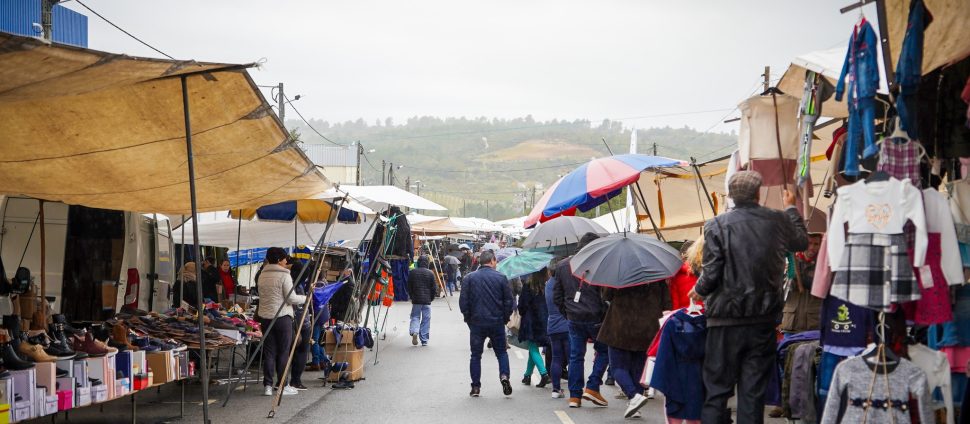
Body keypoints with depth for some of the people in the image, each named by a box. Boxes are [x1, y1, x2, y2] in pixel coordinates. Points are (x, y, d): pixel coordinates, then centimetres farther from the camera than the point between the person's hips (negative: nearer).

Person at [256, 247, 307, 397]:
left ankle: (268, 385, 6)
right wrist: (306, 298, 3)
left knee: (268, 352, 8)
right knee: (283, 352, 3)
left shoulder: (262, 275, 9)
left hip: (264, 317, 6)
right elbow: (291, 298, -12)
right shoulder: (284, 275, -10)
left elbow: (263, 295, 14)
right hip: (282, 317, -5)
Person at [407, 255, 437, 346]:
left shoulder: (412, 272, 0)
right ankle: (424, 340, 6)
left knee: (415, 317, 11)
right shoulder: (430, 273, -4)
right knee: (426, 319, 6)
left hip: (416, 299, 1)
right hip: (427, 301, -1)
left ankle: (414, 331, -17)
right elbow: (434, 288, -1)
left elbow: (409, 287, 4)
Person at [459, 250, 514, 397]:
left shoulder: (469, 278, -1)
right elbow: (509, 301, -2)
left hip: (476, 323, 1)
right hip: (497, 322, -1)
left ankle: (475, 387, 6)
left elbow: (463, 301, -2)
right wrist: (505, 318, 11)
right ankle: (504, 376, -9)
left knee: (476, 355, 9)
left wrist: (468, 318, 9)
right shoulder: (501, 278, -3)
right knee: (501, 352, 13)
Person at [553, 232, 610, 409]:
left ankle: (574, 396, 8)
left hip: (573, 319, 5)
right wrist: (605, 315, 0)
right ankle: (592, 387, 1)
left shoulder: (562, 266, 7)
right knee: (603, 351, 12)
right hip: (594, 318, -4)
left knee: (576, 356, 10)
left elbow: (557, 296, 11)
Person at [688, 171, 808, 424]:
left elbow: (712, 273, -11)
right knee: (753, 392, 7)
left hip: (726, 319, -2)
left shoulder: (717, 225, -8)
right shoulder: (778, 221, 1)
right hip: (764, 319, 2)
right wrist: (791, 208, 38)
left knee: (717, 390, 5)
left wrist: (699, 292, 10)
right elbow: (802, 242, 23)